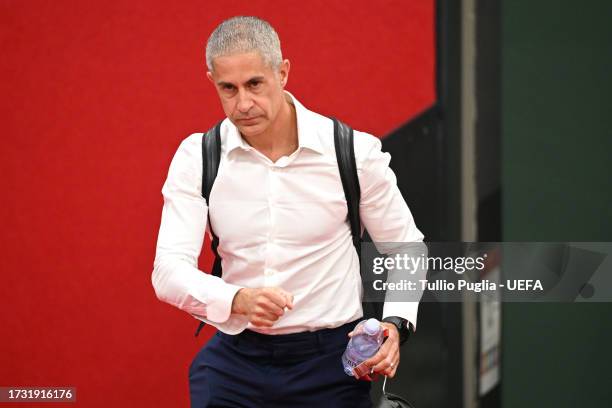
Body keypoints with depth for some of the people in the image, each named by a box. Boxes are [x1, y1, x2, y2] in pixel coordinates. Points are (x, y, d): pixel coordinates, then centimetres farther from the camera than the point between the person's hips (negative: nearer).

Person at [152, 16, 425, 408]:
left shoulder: (354, 151, -8)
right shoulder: (197, 157, -4)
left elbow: (407, 247, 4)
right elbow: (169, 270, -13)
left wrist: (395, 324, -14)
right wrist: (239, 299, -33)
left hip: (331, 359, -1)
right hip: (236, 357, 1)